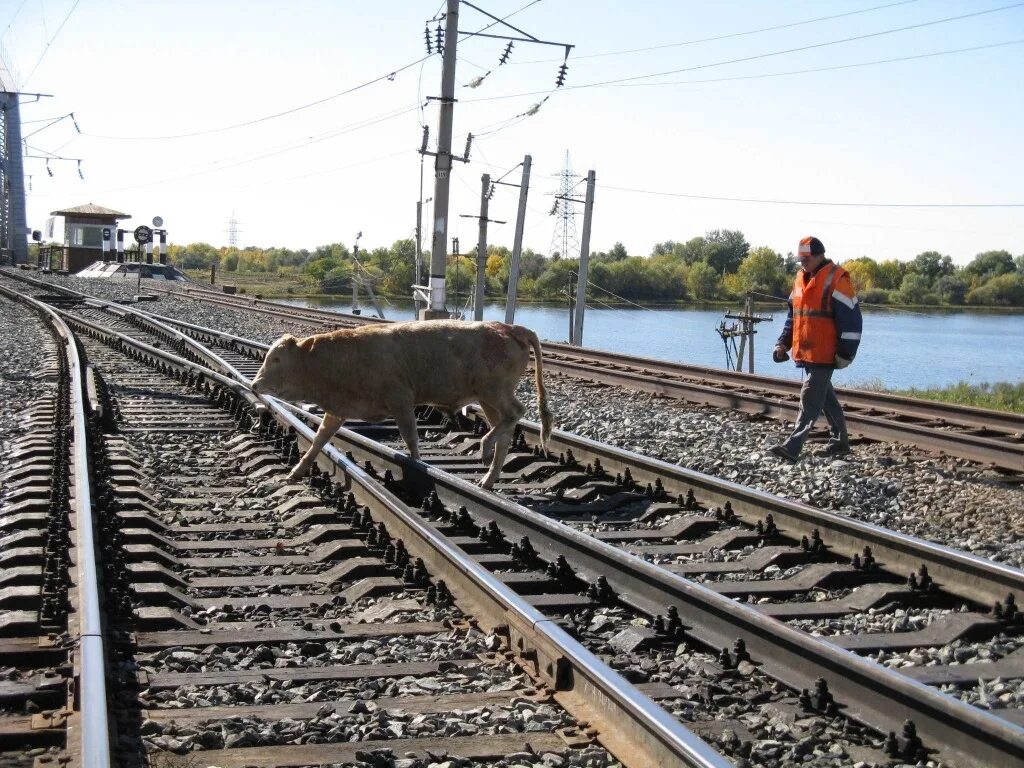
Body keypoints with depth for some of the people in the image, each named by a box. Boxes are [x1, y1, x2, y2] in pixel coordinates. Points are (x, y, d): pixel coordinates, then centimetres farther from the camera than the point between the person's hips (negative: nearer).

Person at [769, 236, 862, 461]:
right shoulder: (800, 278, 14)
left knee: (810, 398, -10)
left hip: (824, 354, -8)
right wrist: (783, 343, 14)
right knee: (825, 396, 15)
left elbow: (850, 318, -12)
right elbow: (793, 315, 23)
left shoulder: (836, 279, -10)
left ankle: (792, 447, -14)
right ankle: (840, 441, 26)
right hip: (804, 352, 8)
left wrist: (846, 352, -14)